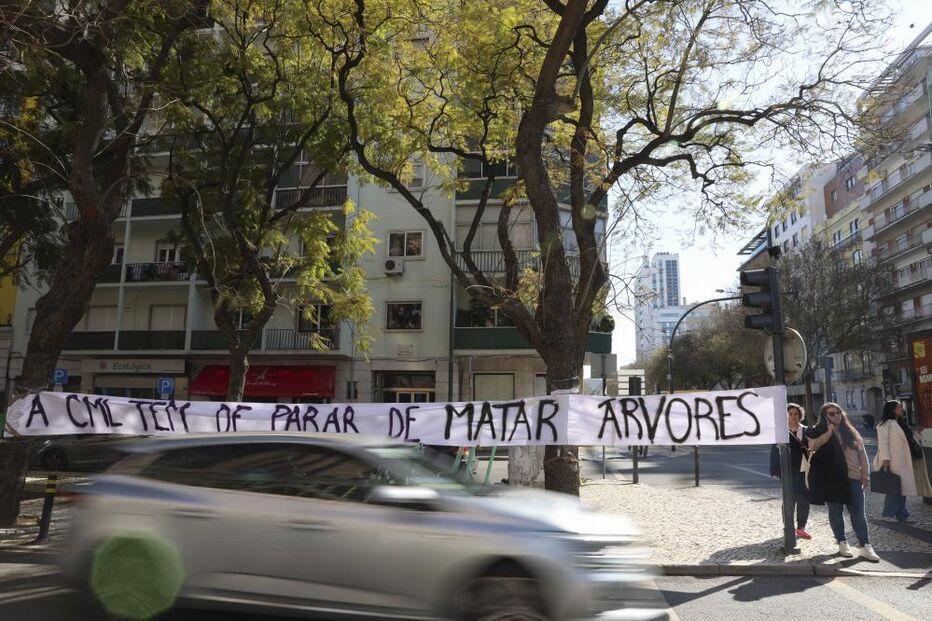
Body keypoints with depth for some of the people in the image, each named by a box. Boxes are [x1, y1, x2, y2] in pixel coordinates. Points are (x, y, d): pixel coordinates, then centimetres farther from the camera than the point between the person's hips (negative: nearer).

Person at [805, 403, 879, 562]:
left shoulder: (850, 432, 12)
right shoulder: (819, 431, 0)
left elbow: (861, 453, 12)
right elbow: (812, 446, -18)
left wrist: (865, 473, 5)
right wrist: (829, 432, -16)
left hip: (852, 477, 3)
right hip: (831, 479, -2)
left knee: (858, 512, 2)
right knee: (835, 512, 6)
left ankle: (866, 546, 5)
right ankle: (842, 543, 16)